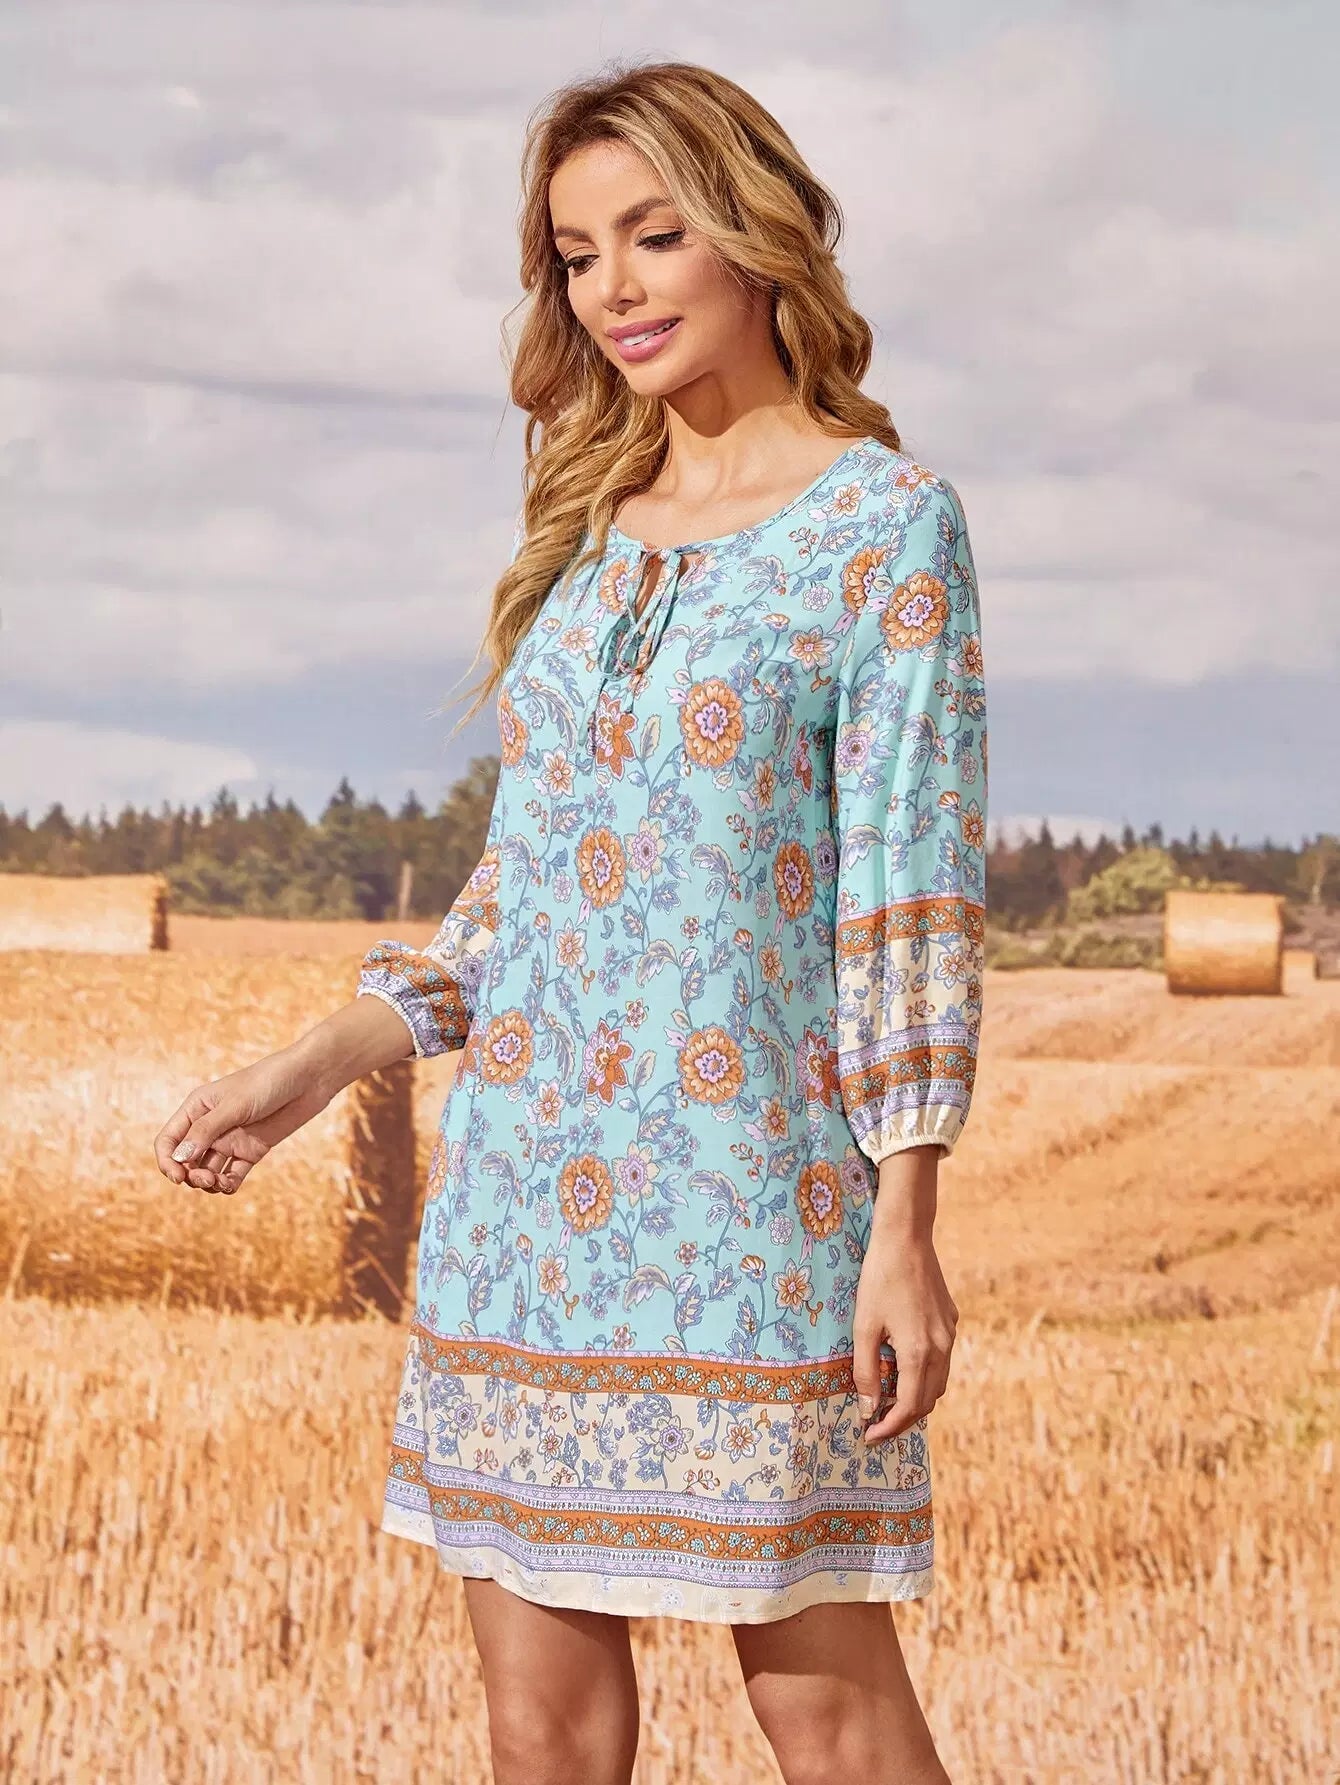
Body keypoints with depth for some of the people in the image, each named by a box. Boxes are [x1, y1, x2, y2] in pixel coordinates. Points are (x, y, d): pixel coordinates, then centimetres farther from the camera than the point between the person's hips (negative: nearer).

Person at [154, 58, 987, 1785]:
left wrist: (906, 1233, -13)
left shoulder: (885, 521, -3)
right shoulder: (587, 528, 14)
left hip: (747, 1189, -6)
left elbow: (913, 887, -8)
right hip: (525, 1183, 6)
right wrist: (315, 1067, 11)